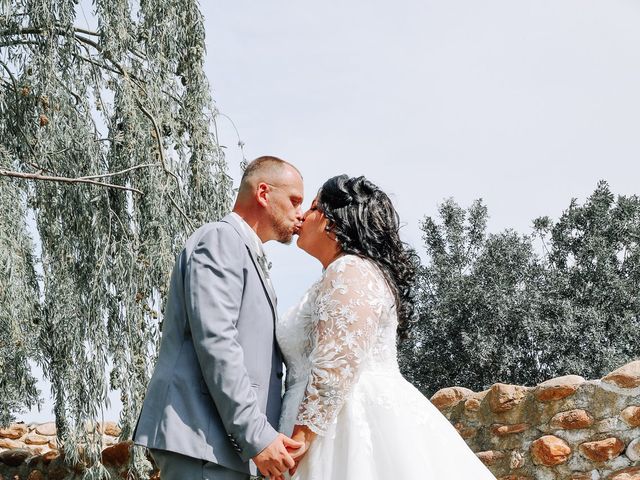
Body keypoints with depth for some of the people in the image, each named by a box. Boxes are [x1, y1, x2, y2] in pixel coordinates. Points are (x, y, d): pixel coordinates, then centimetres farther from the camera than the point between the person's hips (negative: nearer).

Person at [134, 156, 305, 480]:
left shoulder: (249, 256, 25)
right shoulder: (221, 238, -5)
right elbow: (214, 343, -17)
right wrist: (257, 436, -20)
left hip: (224, 443, 10)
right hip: (200, 438, -10)